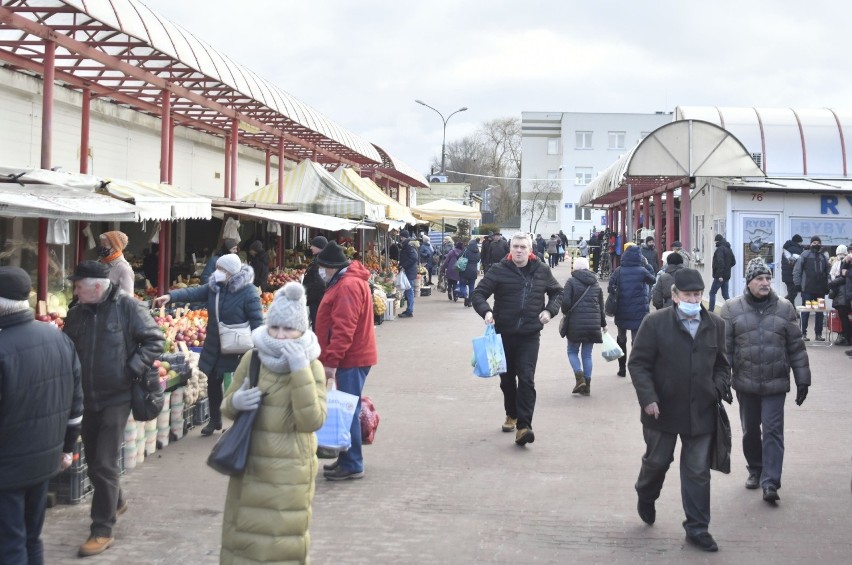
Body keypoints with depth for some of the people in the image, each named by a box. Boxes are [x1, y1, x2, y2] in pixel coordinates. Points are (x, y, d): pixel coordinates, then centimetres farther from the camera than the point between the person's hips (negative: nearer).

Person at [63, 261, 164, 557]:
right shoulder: (76, 313, 3)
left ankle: (102, 530, 2)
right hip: (86, 398, 6)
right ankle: (116, 502, 42)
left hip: (116, 397, -6)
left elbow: (155, 341, -9)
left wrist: (132, 369, -15)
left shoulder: (128, 306, -11)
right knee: (93, 460, 17)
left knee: (104, 463, -7)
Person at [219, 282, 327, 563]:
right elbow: (226, 407, 11)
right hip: (249, 466, 3)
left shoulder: (312, 367, -9)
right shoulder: (252, 359, 0)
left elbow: (312, 421, -20)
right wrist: (236, 403, -14)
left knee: (283, 541, 4)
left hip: (288, 473, -3)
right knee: (244, 535, 13)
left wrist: (300, 370, -25)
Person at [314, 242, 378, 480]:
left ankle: (352, 465, 0)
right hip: (352, 357, 11)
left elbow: (343, 329, -25)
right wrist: (331, 359, 24)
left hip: (350, 360, -11)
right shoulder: (345, 282, 16)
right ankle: (346, 459, 23)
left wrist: (331, 362, -24)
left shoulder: (347, 286, -19)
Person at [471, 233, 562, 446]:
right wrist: (486, 311, -22)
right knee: (507, 378, 15)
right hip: (504, 333, 1)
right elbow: (479, 293, -3)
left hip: (530, 335, -1)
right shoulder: (499, 270, -3)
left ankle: (523, 426, -16)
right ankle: (511, 415, 38)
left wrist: (550, 310, 2)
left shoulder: (542, 271, 4)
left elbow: (557, 292, 20)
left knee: (526, 379, -12)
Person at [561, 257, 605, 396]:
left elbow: (566, 302, -13)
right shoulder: (596, 284, 12)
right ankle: (587, 386, 9)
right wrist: (603, 324, 27)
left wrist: (565, 313, 8)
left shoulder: (571, 282, -4)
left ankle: (579, 377, -11)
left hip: (576, 323, -4)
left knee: (572, 351, 10)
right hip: (593, 324, 4)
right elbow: (601, 306, 16)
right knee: (587, 354, 10)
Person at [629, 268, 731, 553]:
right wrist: (648, 398, -16)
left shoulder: (715, 325, 5)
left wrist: (721, 388, -3)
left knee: (698, 471, 5)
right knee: (657, 461, 14)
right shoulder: (655, 323, -7)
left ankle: (697, 527, 14)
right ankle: (646, 497, 45)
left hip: (700, 412, 3)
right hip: (663, 410, -2)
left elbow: (721, 364, 15)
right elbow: (638, 363, -7)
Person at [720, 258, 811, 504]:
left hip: (776, 383, -1)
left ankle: (770, 482, -7)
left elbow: (796, 347, 4)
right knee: (750, 430, 13)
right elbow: (725, 347, 0)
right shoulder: (732, 309, -2)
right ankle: (755, 470, 33)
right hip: (745, 382, 1)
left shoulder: (784, 308, 0)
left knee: (772, 431, -6)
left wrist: (802, 380, 3)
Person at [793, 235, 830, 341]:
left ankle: (818, 334, 14)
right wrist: (797, 283, -10)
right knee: (805, 312, 0)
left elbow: (827, 273, 19)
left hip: (820, 290, 4)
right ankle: (804, 333, 5)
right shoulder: (805, 255, 0)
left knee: (820, 312, 7)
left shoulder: (824, 257, 14)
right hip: (807, 289, -4)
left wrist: (827, 287, 13)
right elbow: (797, 270, -3)